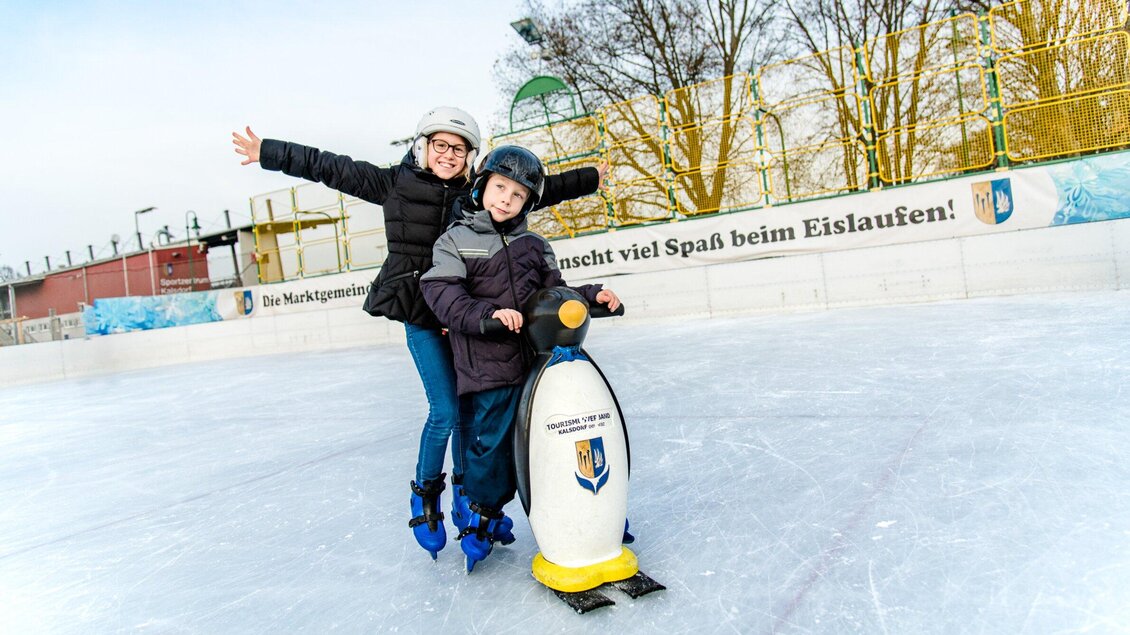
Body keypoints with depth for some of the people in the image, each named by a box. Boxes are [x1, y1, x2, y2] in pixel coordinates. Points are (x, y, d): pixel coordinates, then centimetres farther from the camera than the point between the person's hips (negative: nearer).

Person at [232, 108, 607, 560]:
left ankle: (465, 498, 27)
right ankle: (424, 498, 17)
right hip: (420, 314, -3)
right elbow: (329, 167, 3)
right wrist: (267, 152, 6)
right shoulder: (393, 183, 0)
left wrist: (589, 178, 22)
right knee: (445, 410, -8)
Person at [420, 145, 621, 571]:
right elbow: (442, 294, -11)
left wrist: (591, 295, 0)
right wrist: (487, 313, -24)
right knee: (491, 438, 1)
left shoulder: (533, 246, 15)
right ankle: (483, 513, 26)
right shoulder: (456, 240, 2)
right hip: (490, 365, -4)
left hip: (539, 358, 4)